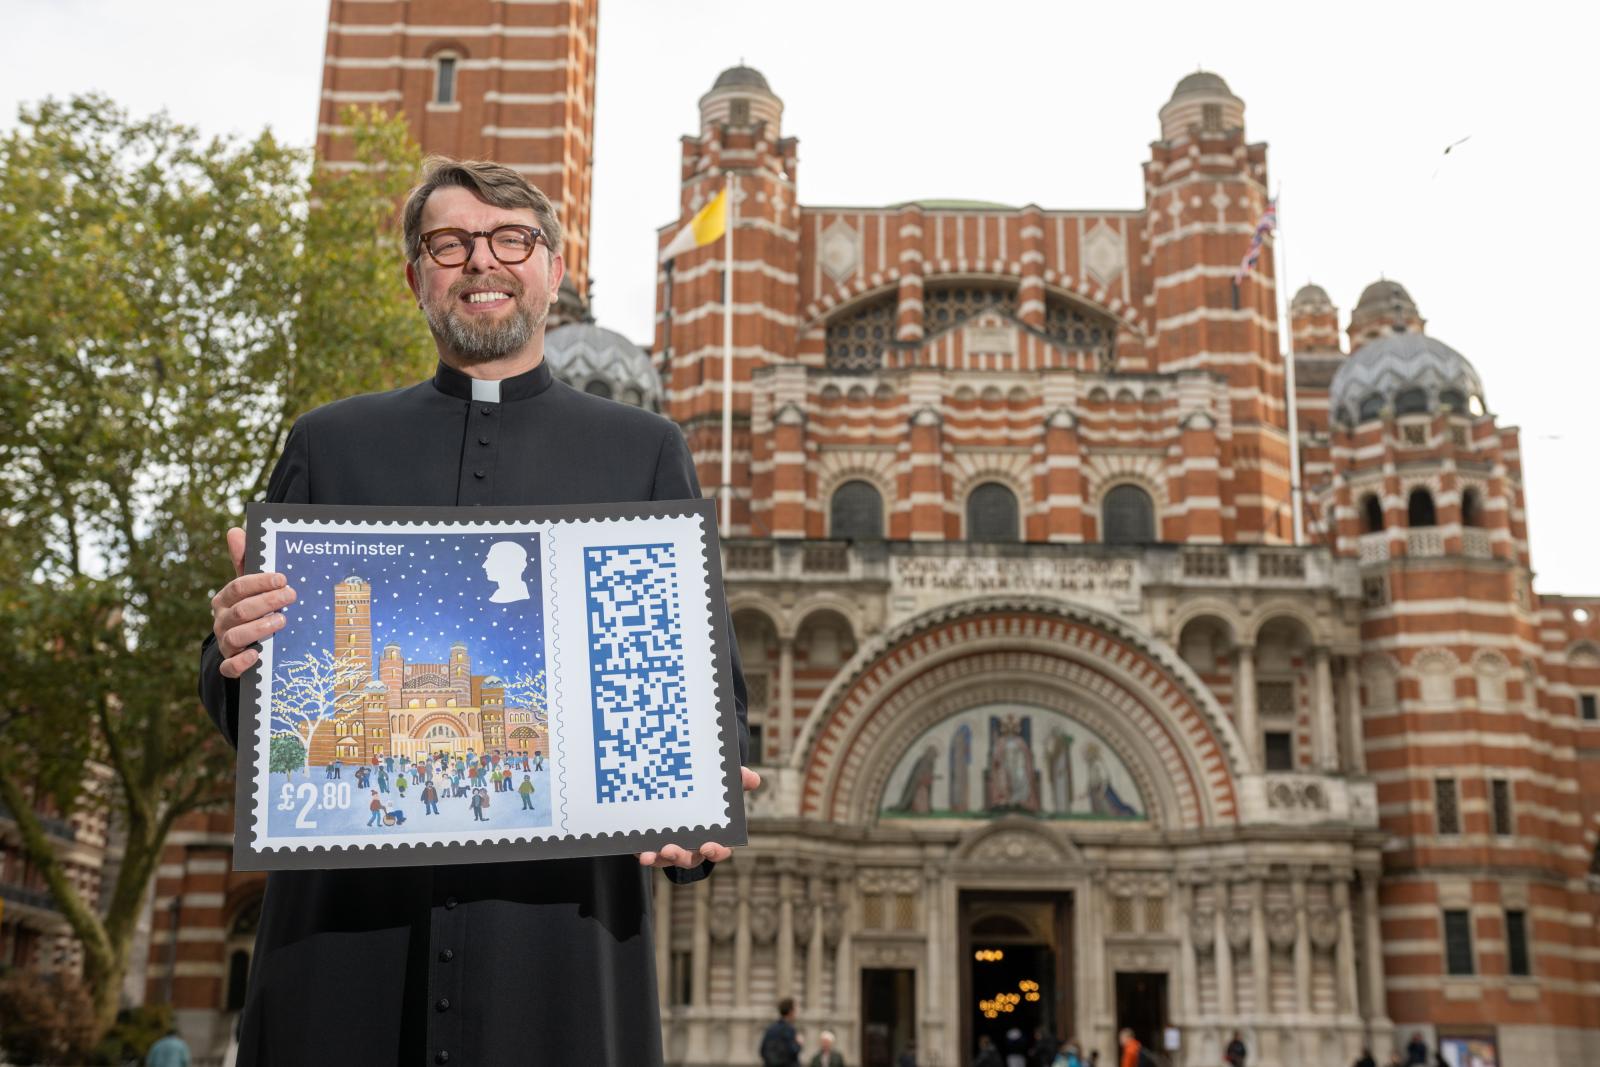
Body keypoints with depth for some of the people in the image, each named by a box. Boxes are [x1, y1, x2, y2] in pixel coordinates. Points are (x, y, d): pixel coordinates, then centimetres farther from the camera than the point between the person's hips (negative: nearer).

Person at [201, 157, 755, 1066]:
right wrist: (236, 654, -10)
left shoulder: (644, 451, 13)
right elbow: (241, 707, 15)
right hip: (347, 907, 1)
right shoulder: (331, 443, 16)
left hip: (559, 909, -1)